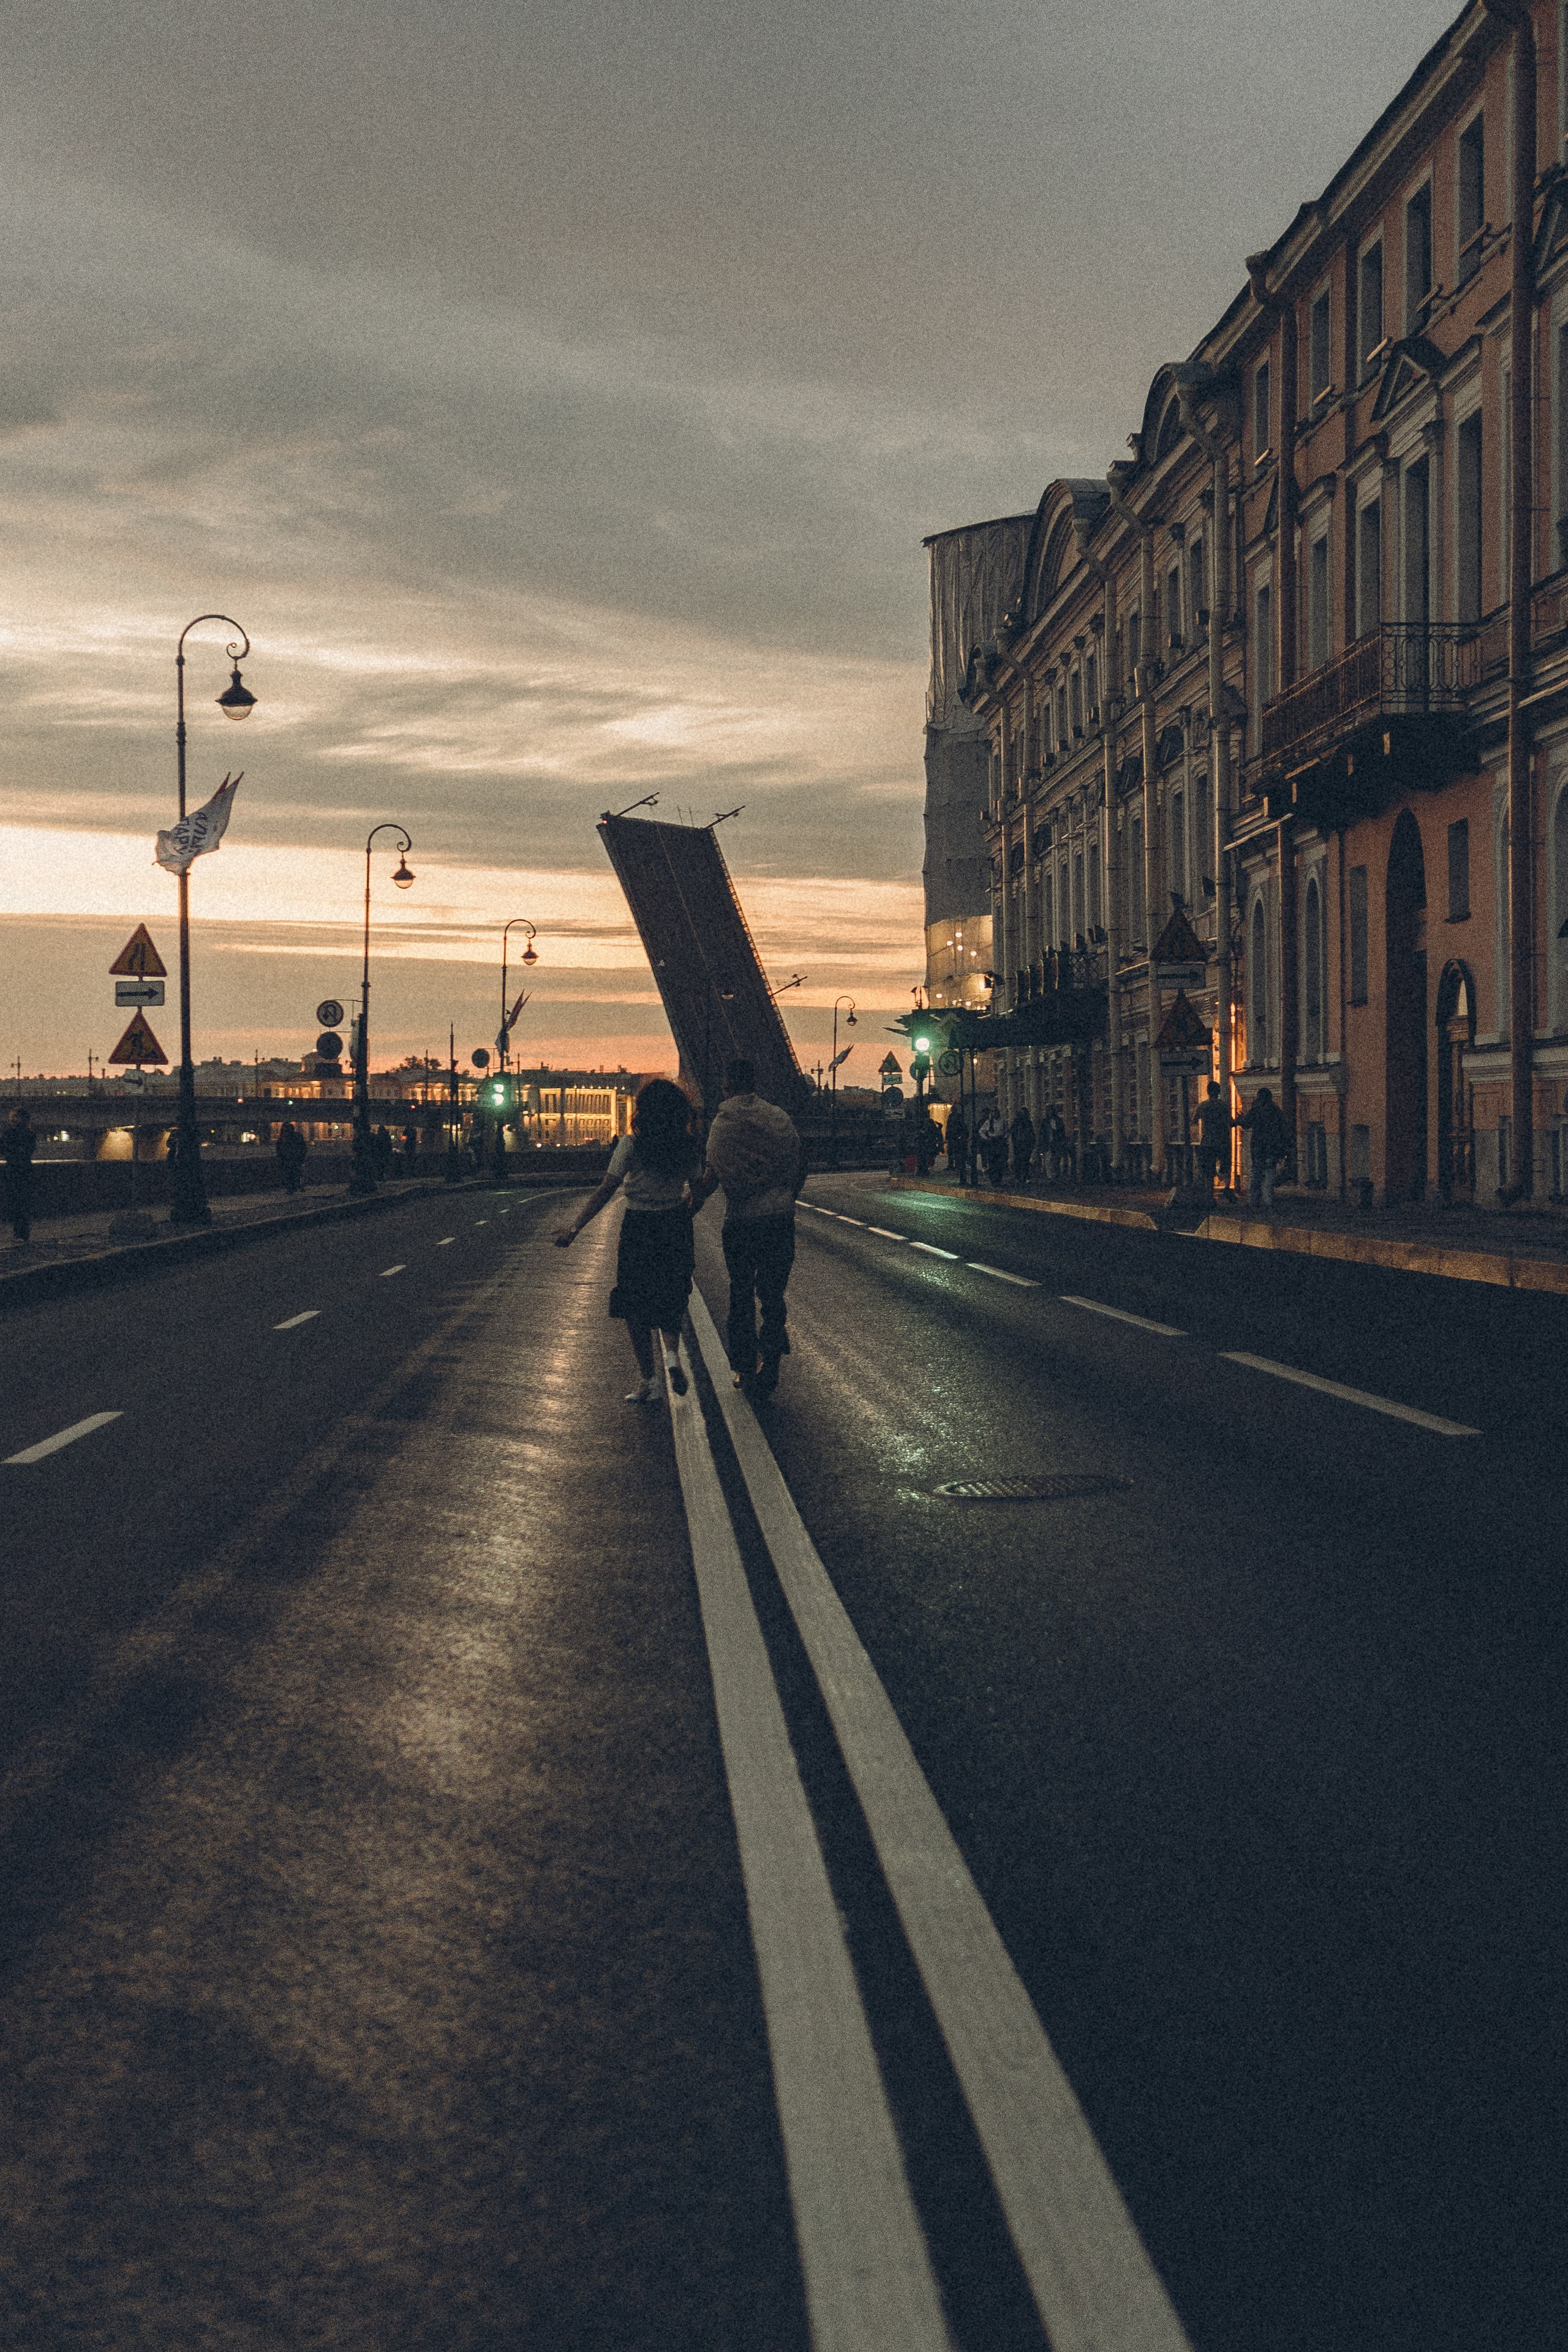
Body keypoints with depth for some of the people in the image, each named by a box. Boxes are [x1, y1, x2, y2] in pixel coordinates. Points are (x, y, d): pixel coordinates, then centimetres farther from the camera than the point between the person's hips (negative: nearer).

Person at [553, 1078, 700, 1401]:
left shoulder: (632, 1145, -13)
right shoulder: (687, 1147, -2)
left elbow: (606, 1191, -17)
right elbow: (698, 1195, 4)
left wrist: (575, 1228, -15)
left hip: (638, 1228, -4)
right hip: (676, 1229, 4)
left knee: (635, 1305, 10)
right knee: (670, 1298, 23)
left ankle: (648, 1380, 11)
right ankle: (672, 1353, -2)